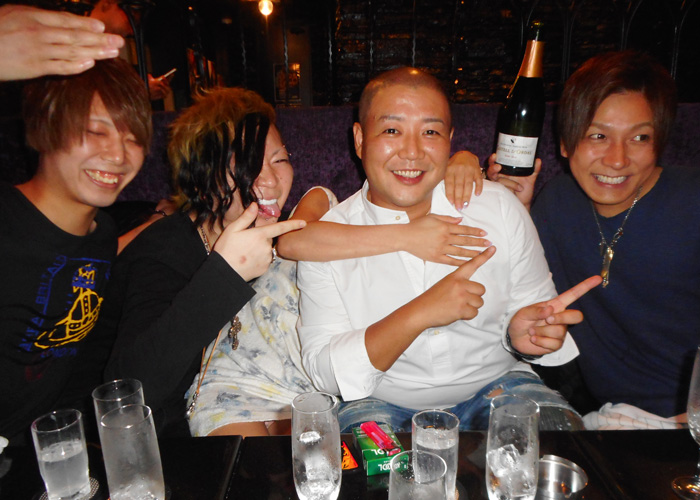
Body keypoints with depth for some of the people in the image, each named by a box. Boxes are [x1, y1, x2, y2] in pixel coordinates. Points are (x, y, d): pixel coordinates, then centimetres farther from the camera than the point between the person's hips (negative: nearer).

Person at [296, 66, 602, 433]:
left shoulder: (499, 206, -4)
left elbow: (535, 305, 4)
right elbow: (322, 371, -14)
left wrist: (524, 335, -22)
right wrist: (419, 314, -27)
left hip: (495, 385, 2)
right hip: (384, 403, -1)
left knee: (557, 427, -26)